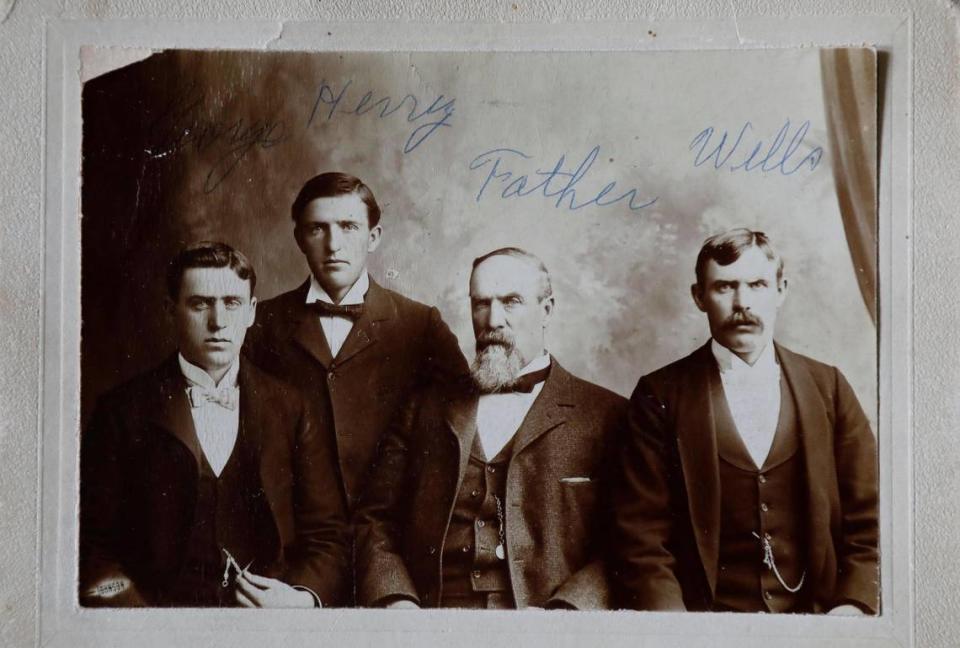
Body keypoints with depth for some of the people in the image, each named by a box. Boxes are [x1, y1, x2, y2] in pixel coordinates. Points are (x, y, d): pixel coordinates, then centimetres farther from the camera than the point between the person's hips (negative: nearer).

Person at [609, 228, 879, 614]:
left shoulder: (828, 387, 9)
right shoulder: (661, 396, 2)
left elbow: (869, 520, 8)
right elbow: (640, 537, -2)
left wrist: (854, 605, -9)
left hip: (816, 611, 3)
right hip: (705, 613, -2)